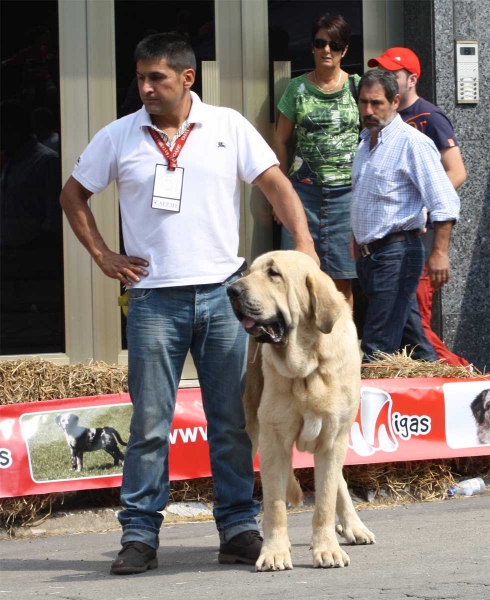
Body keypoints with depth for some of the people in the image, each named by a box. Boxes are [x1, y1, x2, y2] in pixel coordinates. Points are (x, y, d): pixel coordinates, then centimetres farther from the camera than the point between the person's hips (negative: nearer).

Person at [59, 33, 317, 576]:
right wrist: (103, 256, 6)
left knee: (233, 422, 4)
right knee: (149, 424, -1)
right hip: (154, 300, 0)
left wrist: (303, 242, -13)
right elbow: (72, 195, 16)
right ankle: (139, 535, 3)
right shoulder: (118, 137, 5)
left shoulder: (228, 127, 3)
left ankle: (238, 528, 11)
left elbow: (276, 185, 1)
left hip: (222, 292, 1)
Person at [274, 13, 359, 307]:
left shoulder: (357, 87, 4)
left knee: (342, 281, 0)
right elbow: (281, 141, 10)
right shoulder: (297, 88, 7)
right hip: (305, 189, 1)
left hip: (346, 191, -1)